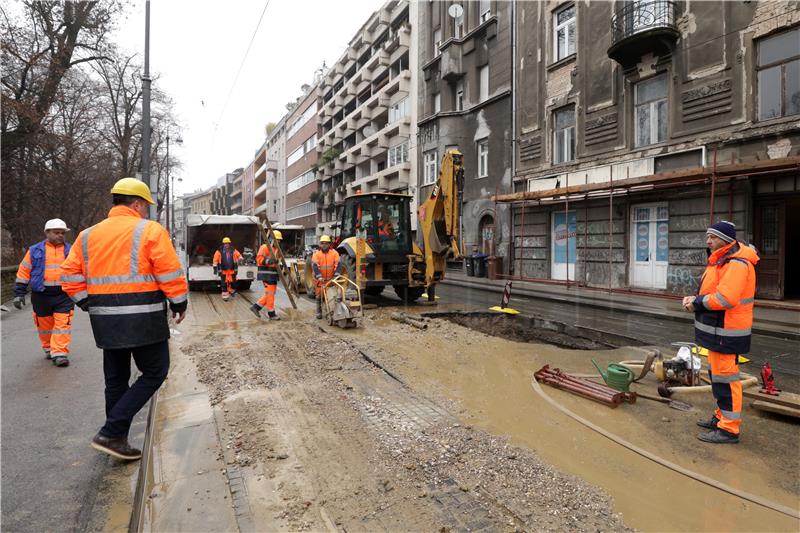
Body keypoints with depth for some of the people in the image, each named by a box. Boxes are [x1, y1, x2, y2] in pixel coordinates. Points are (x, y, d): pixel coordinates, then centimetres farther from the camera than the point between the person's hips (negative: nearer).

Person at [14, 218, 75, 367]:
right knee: (45, 325, 10)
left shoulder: (70, 251, 9)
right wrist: (19, 293, 5)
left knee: (63, 324, -8)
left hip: (64, 295, 0)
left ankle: (60, 353, -7)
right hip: (42, 295, 1)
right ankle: (48, 348, 30)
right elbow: (23, 272, 8)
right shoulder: (35, 251, 6)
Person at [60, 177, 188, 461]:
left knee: (116, 380, 17)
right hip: (143, 319, -6)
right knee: (154, 373, 6)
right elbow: (170, 274, -11)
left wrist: (89, 305, 16)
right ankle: (110, 433, 0)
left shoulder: (88, 235, 11)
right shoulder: (150, 230, -6)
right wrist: (179, 303, 2)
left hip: (104, 320, 7)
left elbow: (70, 276, 8)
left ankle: (117, 440, 23)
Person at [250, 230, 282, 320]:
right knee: (270, 293, -5)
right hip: (267, 273, -10)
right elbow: (259, 258, -19)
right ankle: (271, 314, 1)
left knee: (271, 293, 12)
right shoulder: (265, 247, -9)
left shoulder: (276, 248, 19)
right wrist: (268, 261, -32)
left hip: (273, 274, 10)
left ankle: (256, 307, 18)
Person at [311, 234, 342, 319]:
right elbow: (315, 266, -16)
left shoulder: (334, 253, -4)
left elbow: (338, 264, -10)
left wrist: (336, 275, -23)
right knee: (319, 296, 9)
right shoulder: (316, 254, -6)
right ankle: (319, 312, 21)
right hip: (319, 279, 0)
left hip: (331, 279, 0)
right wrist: (319, 277, -27)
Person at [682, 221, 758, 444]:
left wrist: (697, 303, -15)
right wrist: (696, 298, 0)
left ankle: (729, 428, 5)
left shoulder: (736, 264, -19)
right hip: (717, 329, 11)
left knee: (725, 377, -4)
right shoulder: (720, 261, 14)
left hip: (726, 332, -11)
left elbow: (725, 299, -29)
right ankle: (721, 417, 35)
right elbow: (711, 291, 19)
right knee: (717, 373, 20)